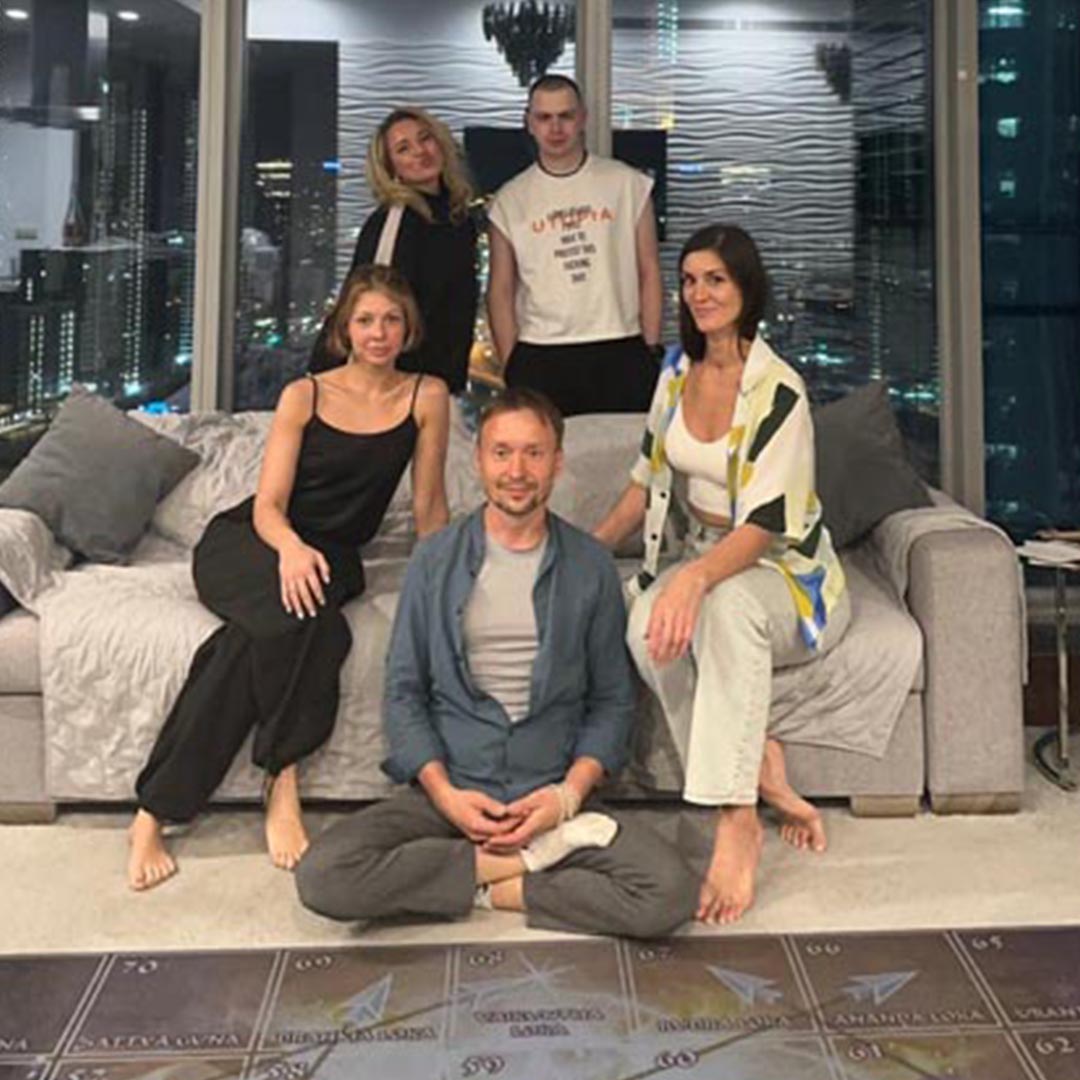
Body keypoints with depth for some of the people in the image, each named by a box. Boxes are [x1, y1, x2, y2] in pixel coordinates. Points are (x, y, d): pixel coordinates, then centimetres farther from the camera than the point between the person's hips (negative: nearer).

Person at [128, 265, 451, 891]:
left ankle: (156, 812, -24)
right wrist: (291, 547, -29)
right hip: (244, 542, -1)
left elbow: (429, 505, 5)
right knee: (297, 612, -38)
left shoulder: (426, 397, 2)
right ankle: (283, 780, -26)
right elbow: (268, 506, -8)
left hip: (331, 555, 1)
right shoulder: (305, 396, 0)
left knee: (254, 640, -33)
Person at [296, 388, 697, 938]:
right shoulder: (435, 559, 5)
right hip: (448, 788, 1)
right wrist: (443, 791, -10)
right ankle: (536, 858, -13)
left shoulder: (590, 567, 5)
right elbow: (403, 692, 5)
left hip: (553, 794, 0)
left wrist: (570, 793, -9)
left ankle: (491, 887, -8)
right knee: (323, 876, -25)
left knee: (668, 893, -25)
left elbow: (612, 700, 7)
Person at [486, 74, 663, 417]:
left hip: (621, 352, 0)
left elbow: (649, 272, 7)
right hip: (539, 359, 0)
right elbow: (501, 290, 9)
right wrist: (510, 365, 0)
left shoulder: (627, 184, 7)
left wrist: (652, 350, 1)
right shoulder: (510, 201, 8)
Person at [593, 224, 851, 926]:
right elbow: (648, 482, 16)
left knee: (726, 604, -42)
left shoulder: (778, 391, -15)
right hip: (709, 557, 6)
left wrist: (696, 576, -40)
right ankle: (760, 770, -19)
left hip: (787, 573, -5)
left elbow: (763, 527, -23)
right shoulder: (678, 373, 8)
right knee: (647, 626, -31)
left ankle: (737, 823, -39)